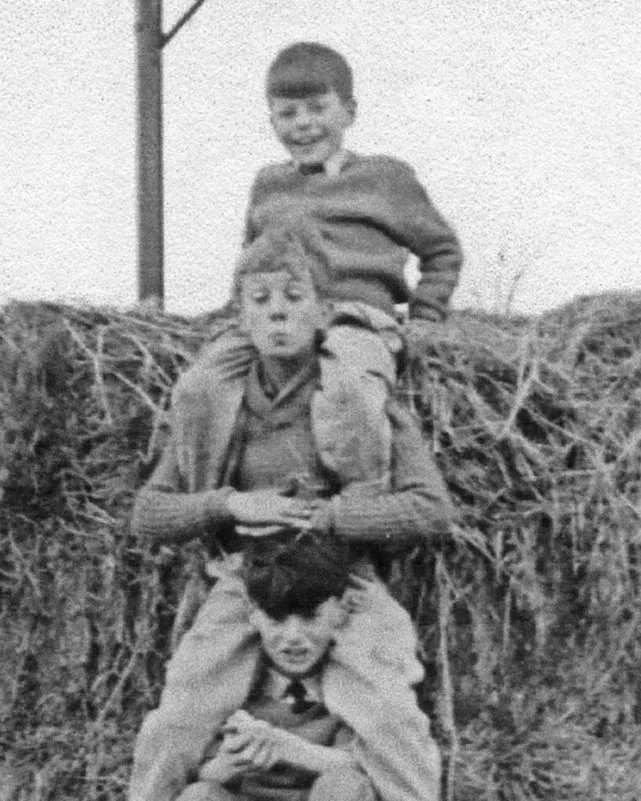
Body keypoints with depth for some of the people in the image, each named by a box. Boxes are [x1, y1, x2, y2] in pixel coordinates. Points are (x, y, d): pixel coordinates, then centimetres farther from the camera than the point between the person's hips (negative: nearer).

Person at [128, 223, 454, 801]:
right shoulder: (212, 403, 4)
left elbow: (433, 511, -11)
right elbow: (148, 514, 7)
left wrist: (317, 517, -18)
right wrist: (229, 504, -12)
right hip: (243, 586, 3)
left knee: (392, 728, -23)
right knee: (167, 737, -7)